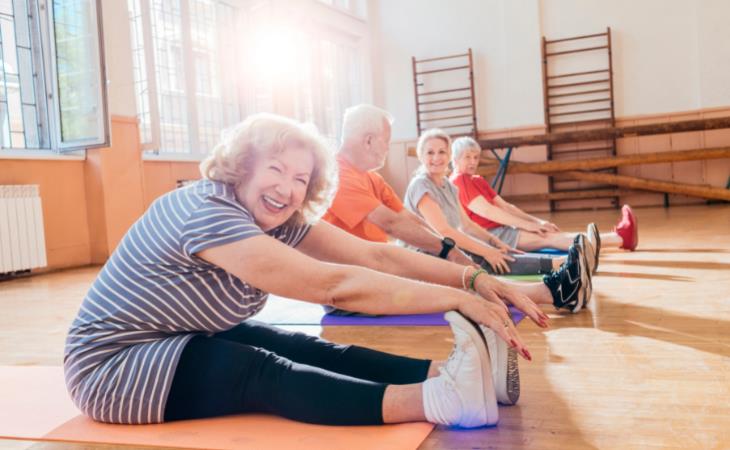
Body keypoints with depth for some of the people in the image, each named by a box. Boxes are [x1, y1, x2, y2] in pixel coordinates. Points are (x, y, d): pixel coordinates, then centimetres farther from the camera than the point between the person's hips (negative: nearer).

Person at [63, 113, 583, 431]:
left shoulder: (280, 218, -4)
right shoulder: (205, 212, -31)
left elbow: (376, 256, -13)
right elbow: (334, 284, -37)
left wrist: (476, 280, -22)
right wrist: (460, 299, -37)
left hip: (192, 340, 7)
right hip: (114, 365, -7)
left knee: (305, 348, -15)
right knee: (263, 373, -29)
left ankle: (457, 371, -27)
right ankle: (438, 397, -41)